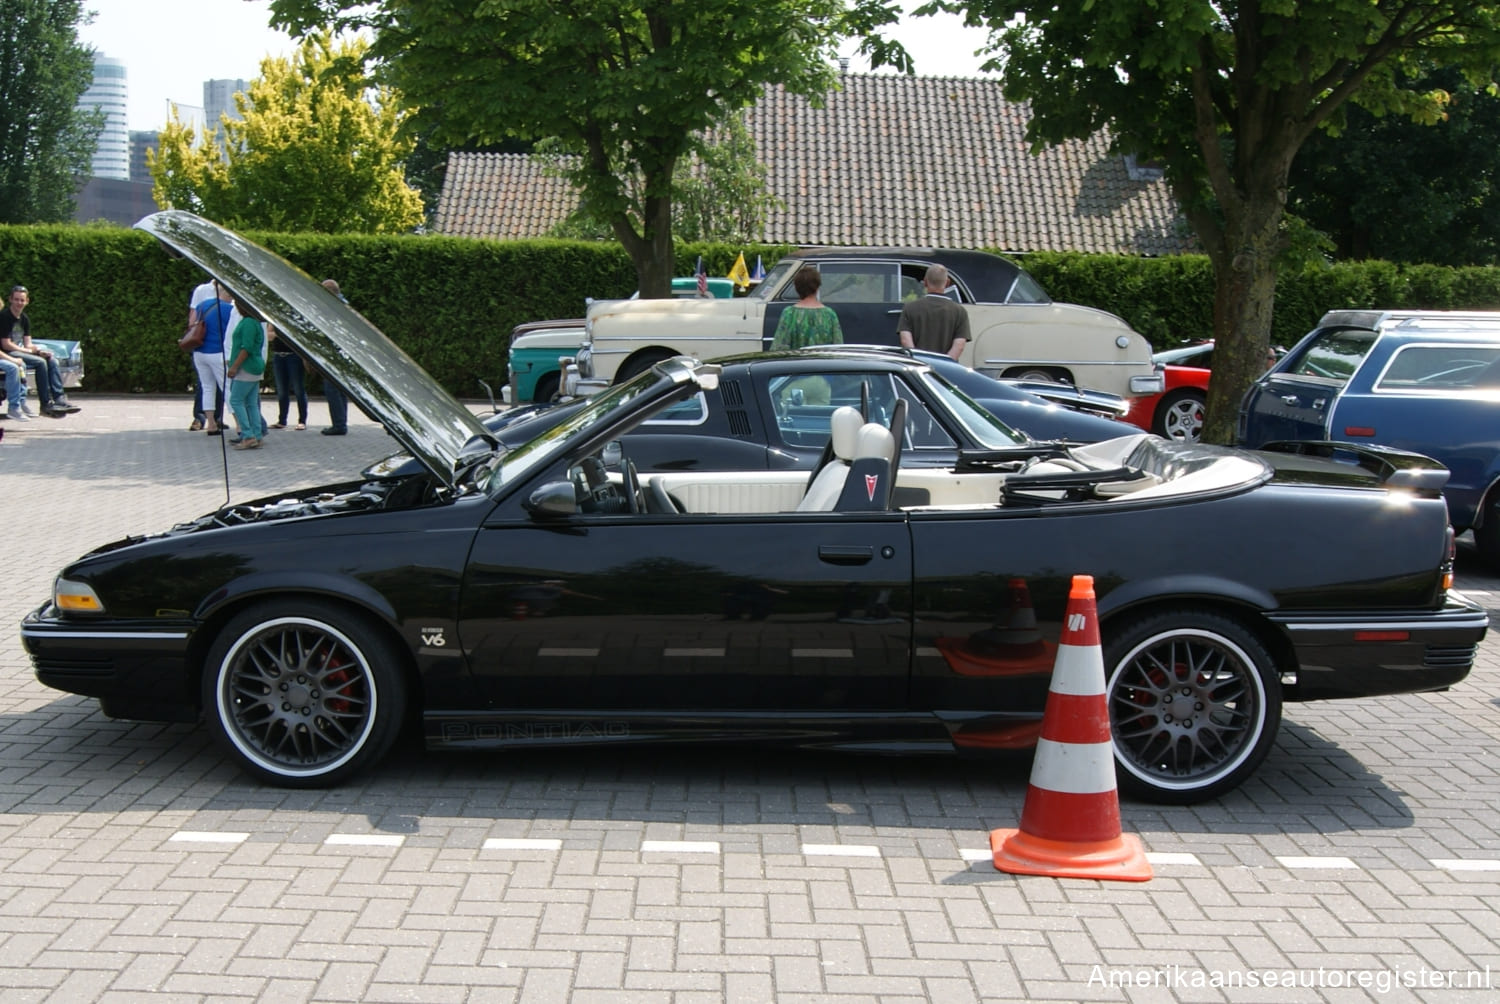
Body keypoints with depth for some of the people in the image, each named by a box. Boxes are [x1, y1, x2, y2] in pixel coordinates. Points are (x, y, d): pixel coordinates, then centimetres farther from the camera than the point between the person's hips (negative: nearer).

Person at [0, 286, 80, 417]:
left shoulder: (24, 319, 13)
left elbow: (28, 344, 11)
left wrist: (38, 350, -10)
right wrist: (29, 350, -12)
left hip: (21, 351, 8)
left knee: (52, 361, -8)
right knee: (40, 362, -25)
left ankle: (59, 399, -16)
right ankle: (46, 404, -21)